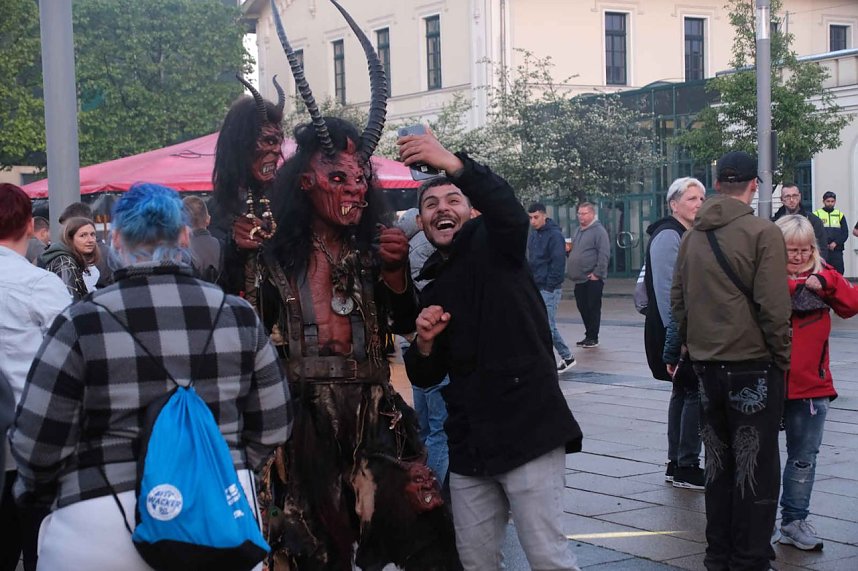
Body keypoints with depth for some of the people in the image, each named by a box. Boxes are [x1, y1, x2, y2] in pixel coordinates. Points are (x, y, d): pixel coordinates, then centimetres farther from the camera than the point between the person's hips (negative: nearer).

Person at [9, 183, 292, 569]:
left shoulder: (82, 323, -11)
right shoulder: (239, 315, 0)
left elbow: (38, 443, -8)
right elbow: (273, 426, 6)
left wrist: (36, 493, 12)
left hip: (105, 529, -3)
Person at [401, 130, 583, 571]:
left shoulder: (495, 247, 1)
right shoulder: (433, 287, 17)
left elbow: (507, 208, -23)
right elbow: (425, 377, 19)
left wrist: (452, 163, -37)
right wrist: (425, 343, -3)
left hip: (526, 429, -6)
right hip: (470, 444, 6)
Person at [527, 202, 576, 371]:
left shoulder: (555, 235, -12)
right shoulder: (532, 235, 13)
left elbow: (558, 263, -16)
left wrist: (550, 286, -18)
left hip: (549, 289, -8)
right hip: (536, 288, 8)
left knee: (547, 327, -6)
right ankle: (567, 357, 22)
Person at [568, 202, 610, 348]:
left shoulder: (598, 231, -9)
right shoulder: (578, 231, 17)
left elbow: (604, 254, -16)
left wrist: (597, 273, -19)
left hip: (593, 279, -8)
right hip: (579, 279, 8)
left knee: (593, 308, -2)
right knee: (583, 308, 11)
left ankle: (593, 338, 5)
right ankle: (588, 336, 21)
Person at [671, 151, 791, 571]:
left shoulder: (693, 236, 5)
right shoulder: (762, 233, -12)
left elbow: (677, 299, 8)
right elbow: (773, 306, -15)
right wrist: (782, 357, -4)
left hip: (707, 364, 6)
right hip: (753, 364, -6)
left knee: (719, 464, 16)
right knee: (756, 469, 3)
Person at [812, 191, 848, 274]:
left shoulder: (840, 215, 11)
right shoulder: (816, 214, 4)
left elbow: (845, 233, 7)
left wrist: (836, 243, -10)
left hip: (837, 250, 3)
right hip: (821, 250, -3)